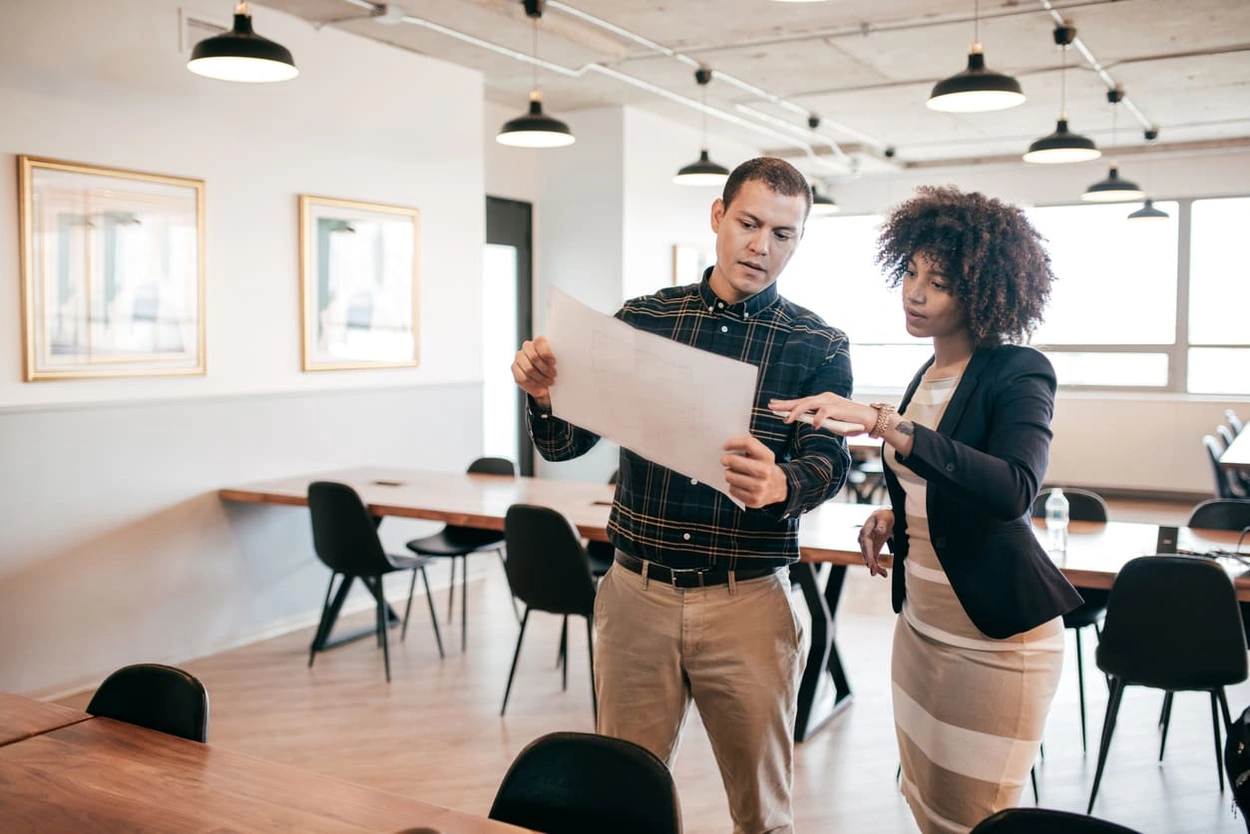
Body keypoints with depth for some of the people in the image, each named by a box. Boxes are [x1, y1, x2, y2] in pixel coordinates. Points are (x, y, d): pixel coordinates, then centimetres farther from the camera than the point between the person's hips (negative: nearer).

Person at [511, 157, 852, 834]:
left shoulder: (819, 347, 0)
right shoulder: (640, 318, 3)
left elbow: (829, 460, -11)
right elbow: (564, 444, 2)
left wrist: (778, 485, -35)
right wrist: (544, 395, -21)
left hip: (747, 601, -1)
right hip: (635, 593, 1)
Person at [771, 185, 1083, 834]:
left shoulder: (1018, 373, -13)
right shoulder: (926, 376, 8)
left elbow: (1013, 490, -33)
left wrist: (880, 422, -37)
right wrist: (892, 516, 2)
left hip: (998, 638, -7)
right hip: (920, 624, 7)